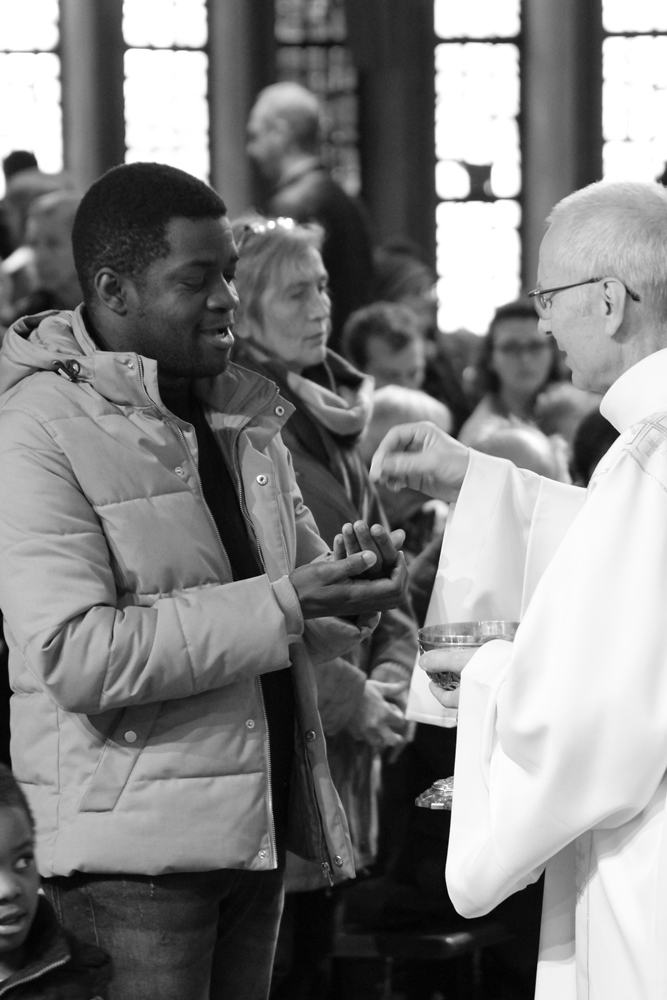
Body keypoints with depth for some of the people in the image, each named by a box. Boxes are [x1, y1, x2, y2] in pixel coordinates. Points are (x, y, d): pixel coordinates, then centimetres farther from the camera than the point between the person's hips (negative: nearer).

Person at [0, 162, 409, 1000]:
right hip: (138, 836, -7)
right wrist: (279, 609, -23)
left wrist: (352, 590, -5)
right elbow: (73, 656, -21)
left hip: (259, 818, 7)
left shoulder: (241, 413, 14)